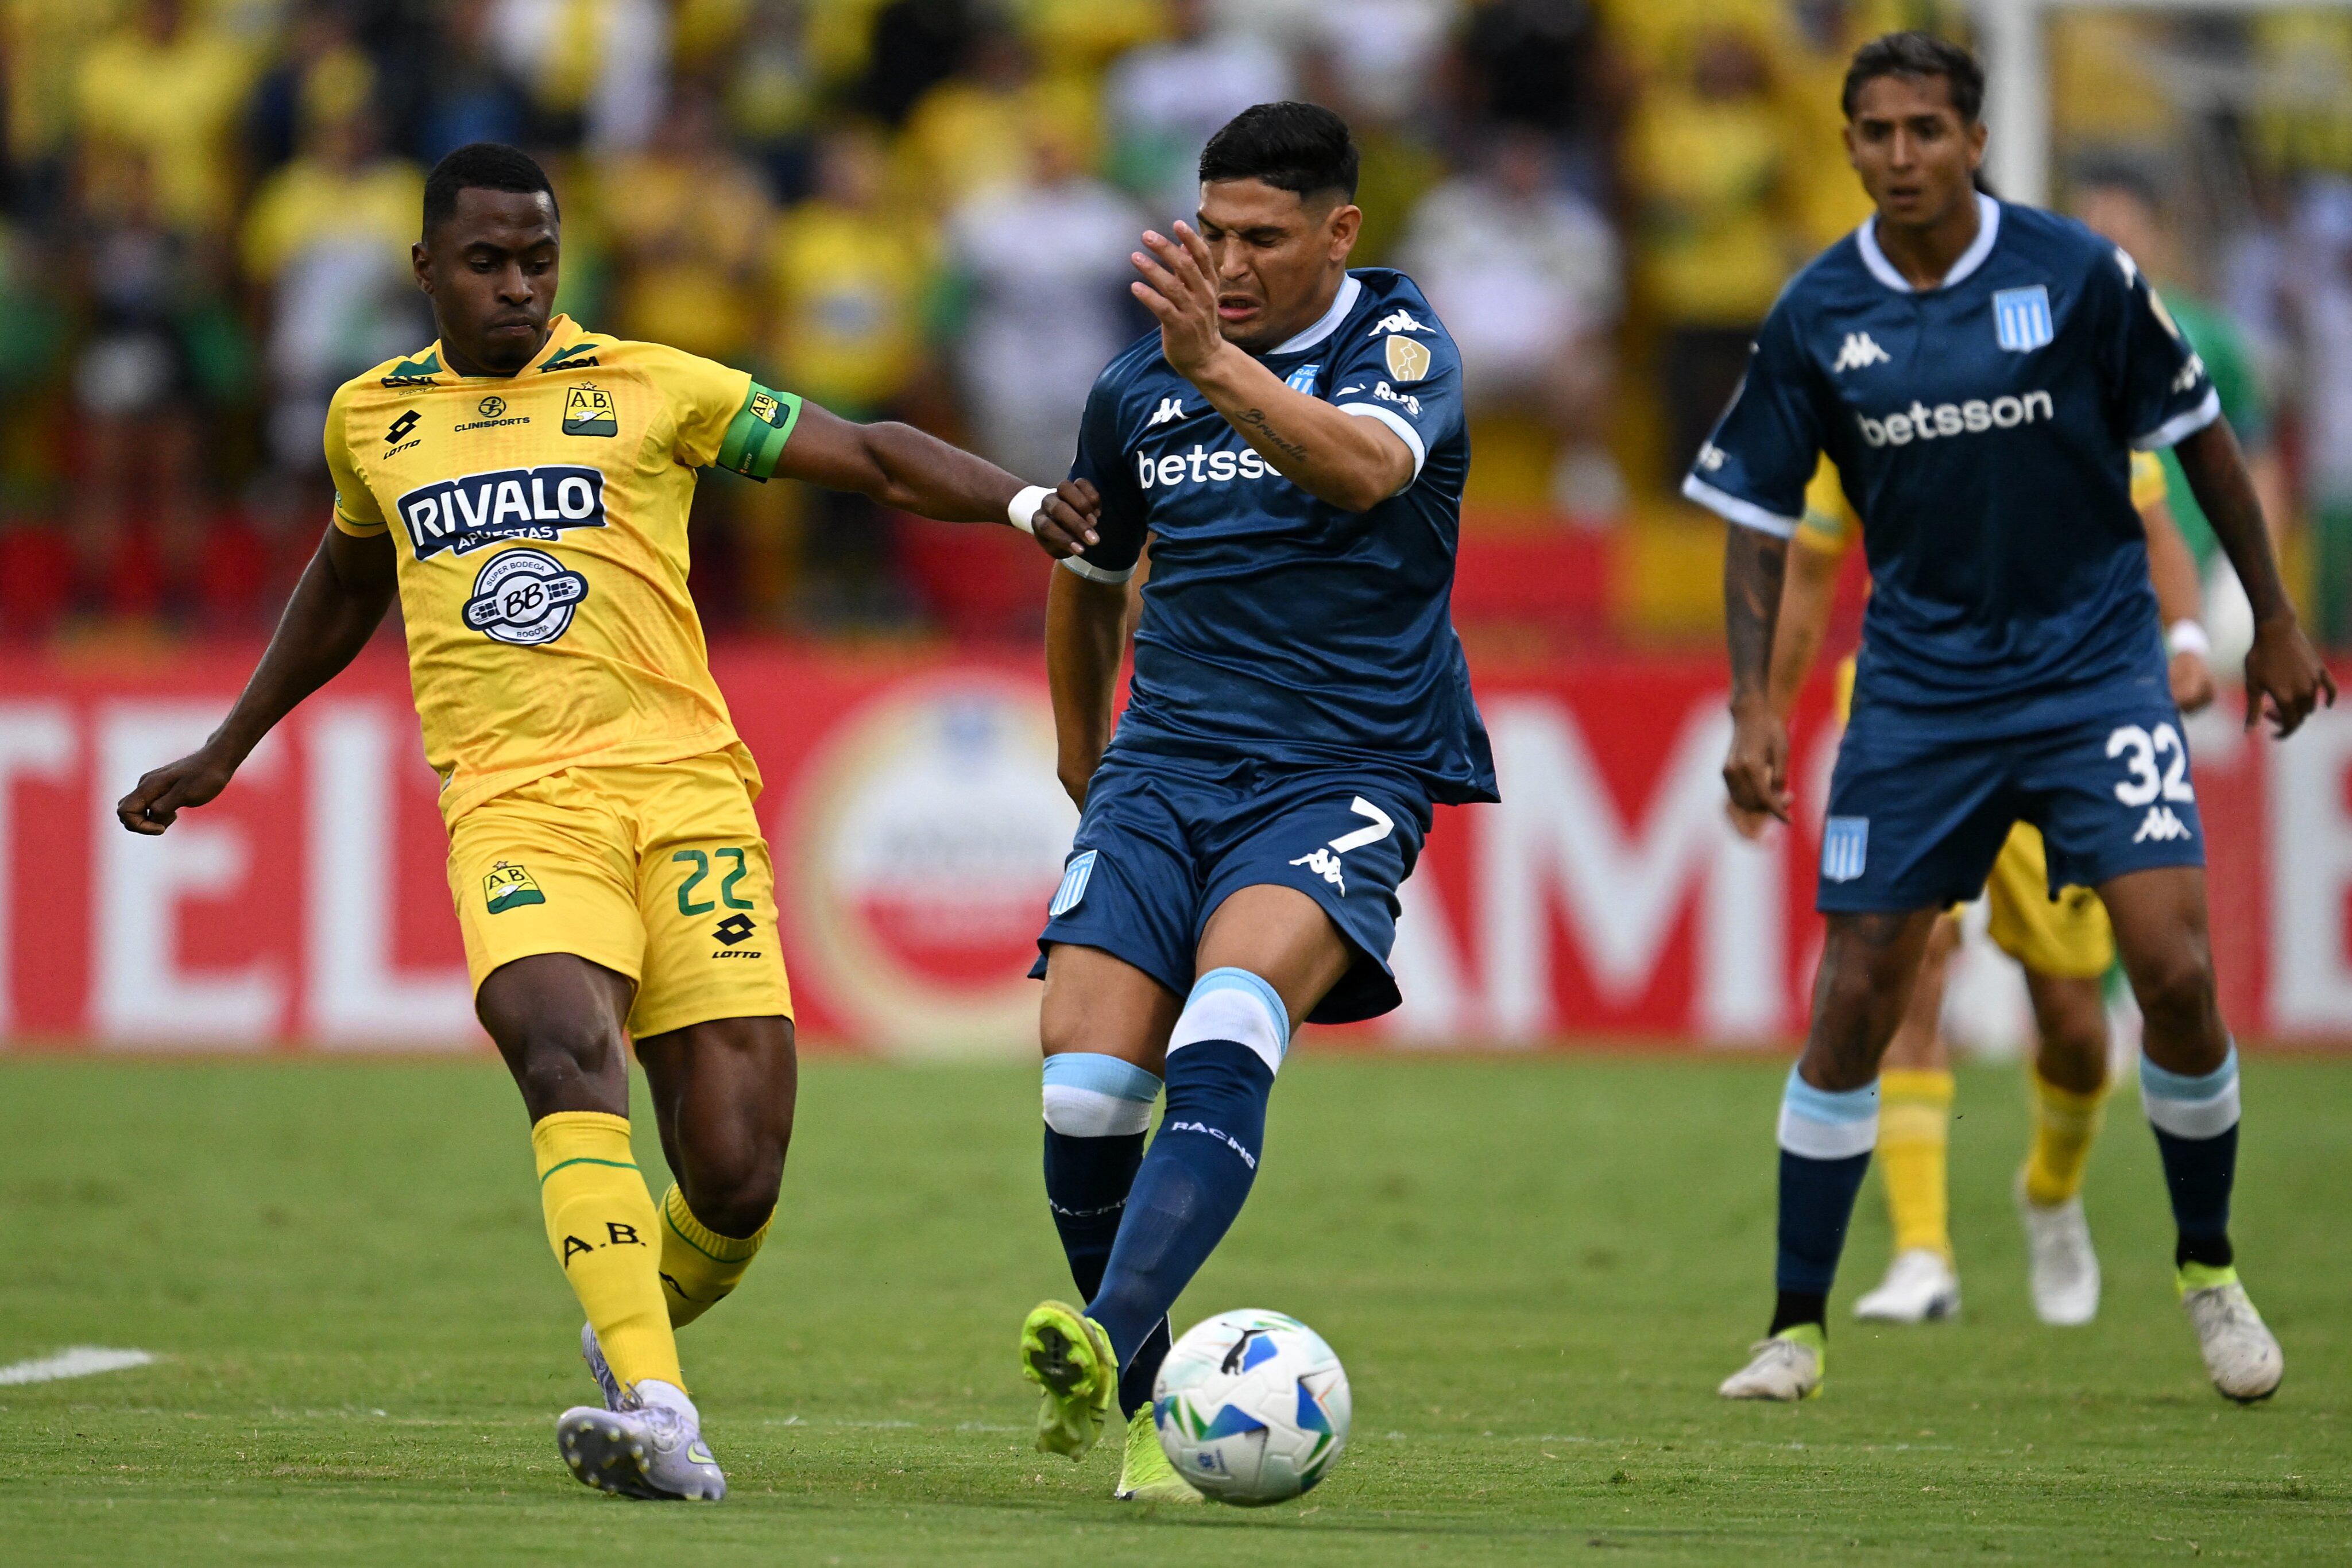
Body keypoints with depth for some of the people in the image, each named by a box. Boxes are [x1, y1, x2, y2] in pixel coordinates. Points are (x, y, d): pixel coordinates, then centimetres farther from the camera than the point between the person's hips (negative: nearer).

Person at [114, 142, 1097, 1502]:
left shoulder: (648, 389, 9)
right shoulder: (371, 418, 18)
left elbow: (867, 455, 6)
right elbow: (346, 586, 36)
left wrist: (1021, 503, -11)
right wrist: (226, 753, 43)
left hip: (684, 788, 0)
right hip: (513, 803, 0)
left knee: (737, 1178, -7)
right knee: (565, 1046, -31)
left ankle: (639, 1326, 28)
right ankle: (653, 1405, -38)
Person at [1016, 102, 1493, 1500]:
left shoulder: (1398, 345, -5)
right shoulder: (1139, 390, 9)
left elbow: (1364, 467, -29)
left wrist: (1214, 363, -43)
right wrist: (1086, 768, 32)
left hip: (1345, 776, -4)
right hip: (1165, 769, 4)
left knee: (1224, 1045, -29)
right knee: (1086, 1087, -13)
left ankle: (1105, 1341, -44)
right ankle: (1143, 1404, 7)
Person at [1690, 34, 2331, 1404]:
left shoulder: (2079, 274, -9)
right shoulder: (1817, 318, -4)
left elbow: (2198, 435, 3)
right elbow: (1759, 514, 4)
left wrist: (2276, 621, 6)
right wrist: (1754, 702, -6)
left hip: (2094, 662, -1)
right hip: (1919, 687, 1)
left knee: (2175, 969, -14)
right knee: (1853, 1004, -2)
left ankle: (2210, 1270, 9)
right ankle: (1799, 1330, 10)